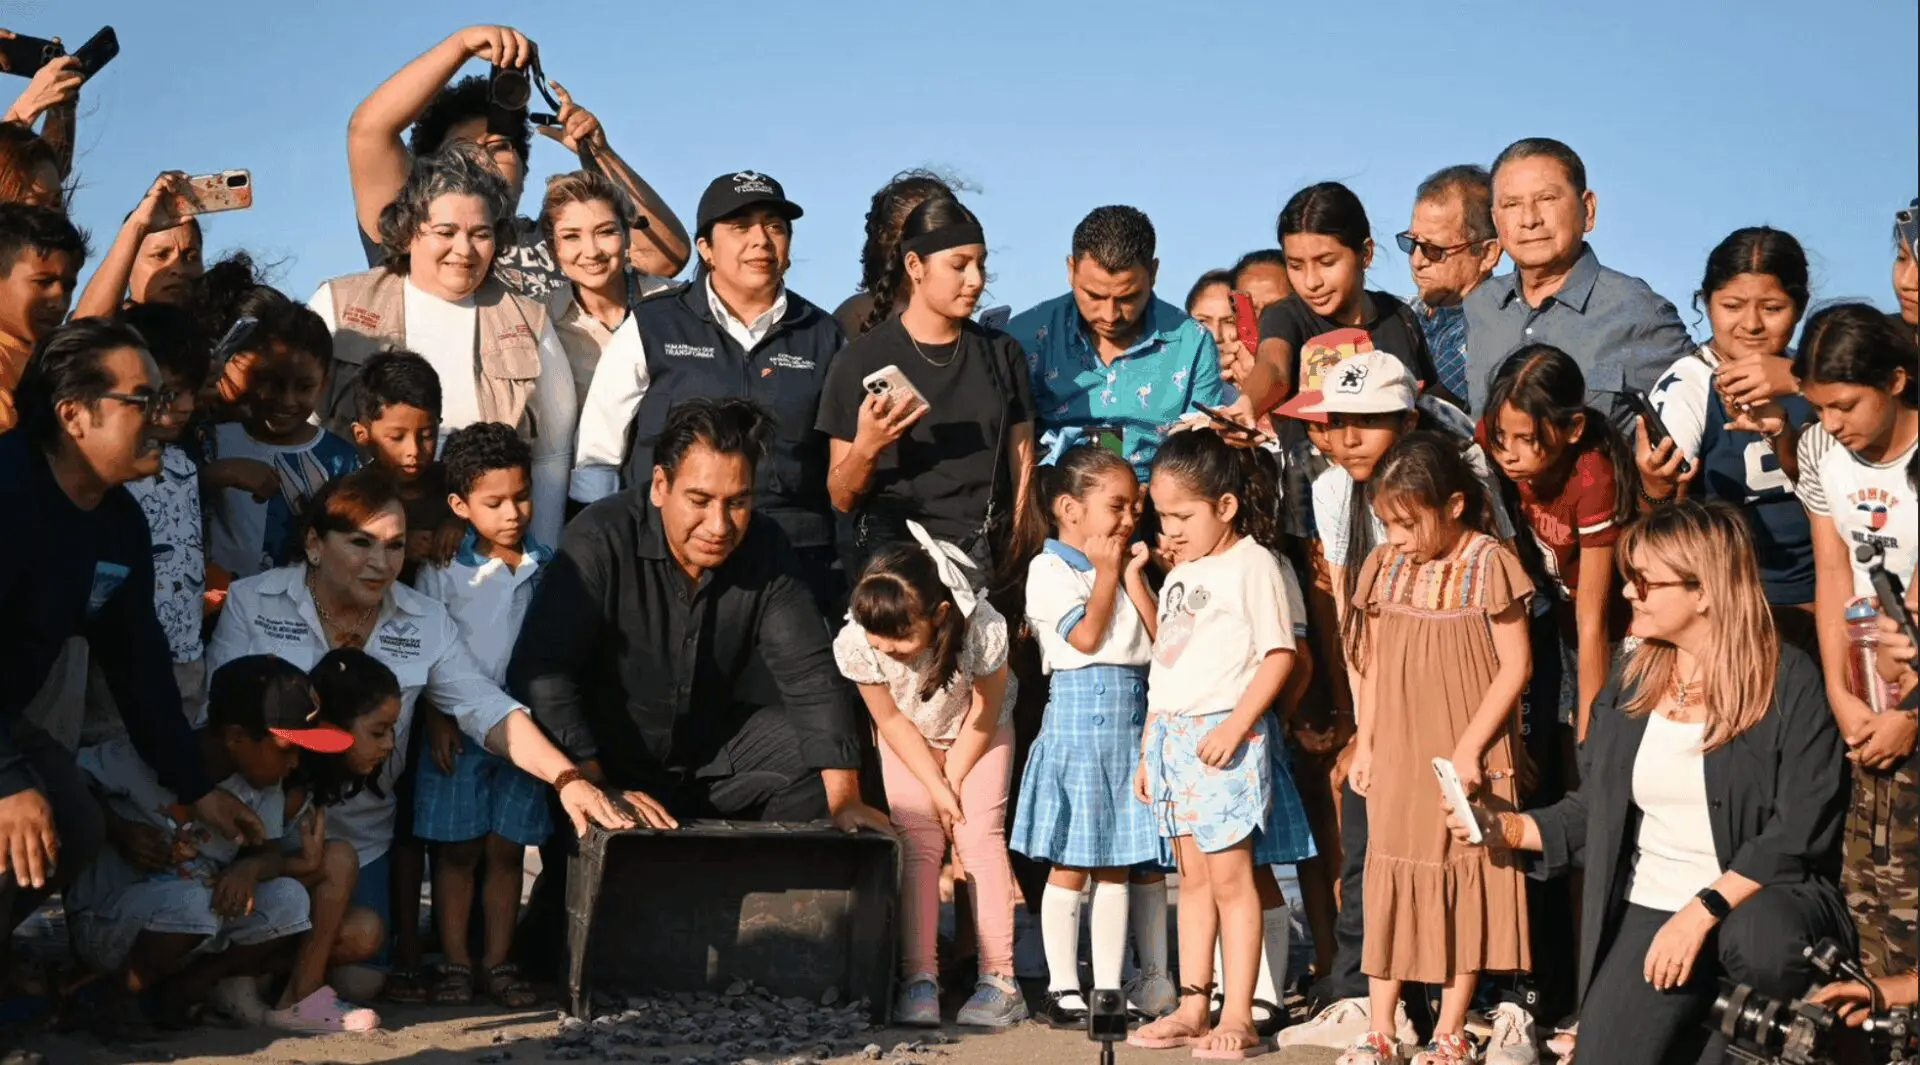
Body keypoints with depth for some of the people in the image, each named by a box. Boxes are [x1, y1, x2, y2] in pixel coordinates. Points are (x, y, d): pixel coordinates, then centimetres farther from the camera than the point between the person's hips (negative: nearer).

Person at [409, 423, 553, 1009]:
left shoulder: (548, 566, 4)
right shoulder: (444, 570, -4)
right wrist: (436, 719, -9)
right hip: (460, 729, -2)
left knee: (507, 849, 8)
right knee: (457, 850, 4)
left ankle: (498, 960, 17)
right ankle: (456, 962, 12)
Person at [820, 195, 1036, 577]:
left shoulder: (1002, 354, 10)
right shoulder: (861, 361, -1)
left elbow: (1022, 468, 11)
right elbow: (842, 499, 1)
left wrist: (1014, 554, -1)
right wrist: (866, 448, -18)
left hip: (987, 559, 4)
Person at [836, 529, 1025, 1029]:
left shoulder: (983, 630, -40)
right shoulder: (855, 644, -34)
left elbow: (984, 714, -20)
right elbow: (891, 719, -16)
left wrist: (952, 781, -13)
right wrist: (935, 787, -16)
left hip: (977, 731, -1)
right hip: (910, 736, 2)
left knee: (981, 835, -11)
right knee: (917, 842, -9)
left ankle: (1000, 980, -10)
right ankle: (919, 979, -10)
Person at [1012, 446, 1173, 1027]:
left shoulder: (1126, 567, 15)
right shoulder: (1050, 569, -4)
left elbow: (1160, 638, 5)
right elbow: (1086, 636, -15)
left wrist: (1134, 576, 0)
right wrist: (1107, 572, -5)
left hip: (1133, 720, 6)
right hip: (1078, 719, -6)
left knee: (1121, 864, 7)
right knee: (1070, 864, 0)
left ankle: (1109, 988, 13)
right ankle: (1063, 989, 8)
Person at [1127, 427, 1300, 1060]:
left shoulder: (1251, 563, -7)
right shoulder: (1179, 574, 18)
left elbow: (1279, 655, -13)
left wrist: (1235, 725, -20)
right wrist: (1147, 751, 19)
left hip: (1223, 736, -8)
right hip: (1171, 738, 8)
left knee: (1229, 876, -6)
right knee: (1193, 877, 11)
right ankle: (1191, 1008, 15)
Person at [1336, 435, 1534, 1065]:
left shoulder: (1488, 565, -10)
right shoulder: (1385, 567, 4)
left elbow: (1515, 665, -10)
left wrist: (1468, 747, -14)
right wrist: (1365, 745, 7)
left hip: (1467, 761, -4)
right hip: (1397, 759, 4)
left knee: (1466, 887, 4)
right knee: (1390, 888, 6)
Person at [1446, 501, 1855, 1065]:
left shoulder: (1788, 681, -8)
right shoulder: (1631, 679, 8)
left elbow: (1798, 834, -13)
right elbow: (1592, 812, 14)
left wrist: (1702, 911, -21)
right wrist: (1502, 827, -1)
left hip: (1761, 898, -4)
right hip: (1648, 909, 4)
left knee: (1761, 944, -38)